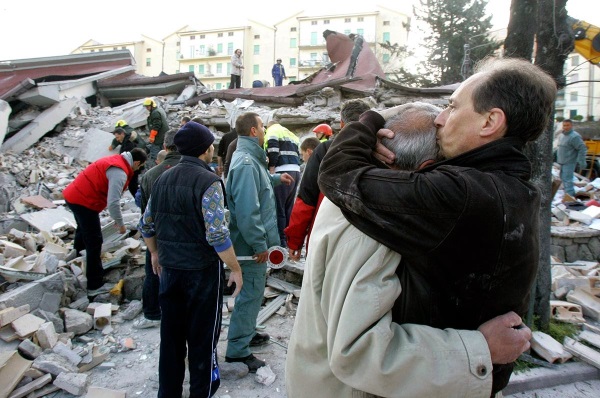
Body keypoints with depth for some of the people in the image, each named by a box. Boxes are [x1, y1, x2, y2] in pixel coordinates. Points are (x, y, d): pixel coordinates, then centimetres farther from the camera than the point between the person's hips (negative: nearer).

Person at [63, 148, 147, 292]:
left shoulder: (116, 160, 9)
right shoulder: (120, 172, -21)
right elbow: (113, 202, -27)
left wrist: (117, 218, 20)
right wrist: (120, 224, -13)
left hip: (74, 195, 10)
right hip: (84, 201, -10)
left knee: (84, 231, 32)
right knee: (94, 242, -1)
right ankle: (94, 285, 6)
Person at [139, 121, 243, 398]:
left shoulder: (163, 179, 4)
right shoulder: (208, 181, -16)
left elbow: (146, 225, 10)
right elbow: (216, 235, -22)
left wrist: (155, 253, 25)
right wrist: (236, 269, -12)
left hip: (169, 269, 6)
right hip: (202, 270, -6)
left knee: (170, 336, 18)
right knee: (202, 338, 10)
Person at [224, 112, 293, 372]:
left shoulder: (250, 158, 11)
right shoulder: (246, 163, -23)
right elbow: (247, 210, -29)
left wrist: (276, 178, 23)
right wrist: (259, 244, -24)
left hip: (254, 241, 10)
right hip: (252, 243, -10)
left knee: (252, 290, 22)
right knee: (252, 292, 0)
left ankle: (247, 332, 40)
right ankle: (237, 349, 14)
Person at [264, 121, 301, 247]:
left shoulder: (272, 131, 6)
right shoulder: (291, 134, 29)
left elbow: (273, 151, -10)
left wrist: (271, 170, -9)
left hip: (282, 172, -8)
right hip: (296, 171, 8)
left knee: (279, 208, -3)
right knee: (289, 207, 15)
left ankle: (281, 241, -2)